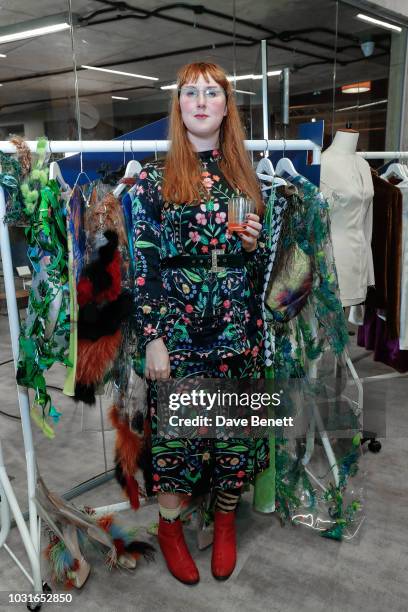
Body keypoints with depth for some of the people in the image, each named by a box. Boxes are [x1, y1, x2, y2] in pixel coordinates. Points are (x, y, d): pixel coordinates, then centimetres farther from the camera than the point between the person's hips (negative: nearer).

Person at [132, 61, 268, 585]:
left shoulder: (243, 175, 9)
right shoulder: (155, 177, -2)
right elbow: (143, 262, -6)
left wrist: (253, 245, -7)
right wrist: (151, 336, -10)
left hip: (238, 328, 3)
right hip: (177, 329, -3)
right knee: (177, 424, 6)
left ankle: (225, 520, 35)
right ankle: (169, 525, 31)